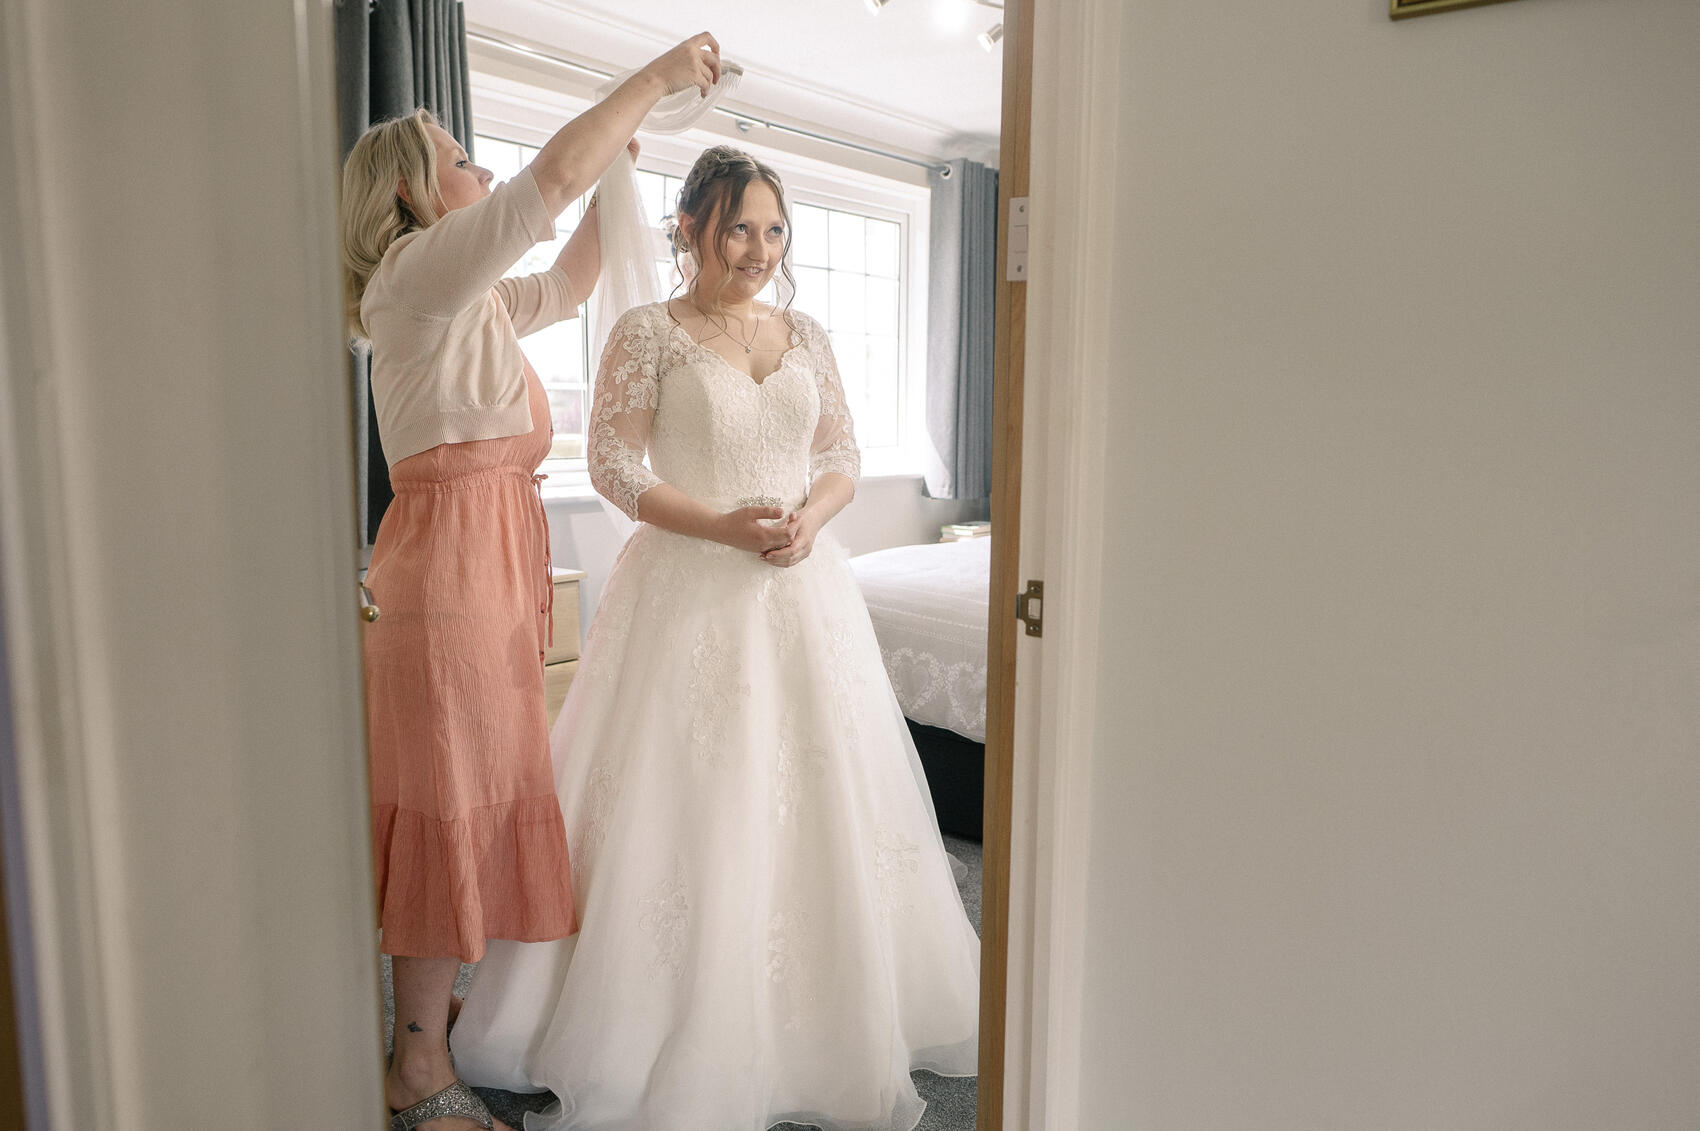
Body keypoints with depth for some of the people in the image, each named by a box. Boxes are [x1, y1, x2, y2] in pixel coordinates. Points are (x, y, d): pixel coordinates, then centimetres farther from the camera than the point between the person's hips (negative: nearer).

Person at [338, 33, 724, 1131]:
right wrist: (656, 77, -7)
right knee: (456, 786, -4)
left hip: (497, 554, 10)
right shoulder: (419, 273, -7)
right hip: (453, 554, -10)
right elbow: (554, 173, -18)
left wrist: (615, 182, 27)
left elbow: (566, 285, 35)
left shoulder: (471, 299, 21)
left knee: (482, 782, 12)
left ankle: (442, 994, 26)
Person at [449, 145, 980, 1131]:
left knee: (817, 788, 9)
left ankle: (819, 1015, 29)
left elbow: (844, 456, 12)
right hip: (690, 593, -4)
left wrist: (808, 517, -10)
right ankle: (684, 1026, 19)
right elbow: (615, 467, -7)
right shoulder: (650, 333, -2)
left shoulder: (807, 335, 11)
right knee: (692, 802, 0)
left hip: (805, 588, 5)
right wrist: (726, 526, -17)